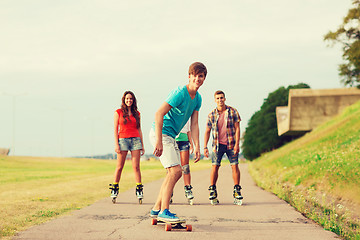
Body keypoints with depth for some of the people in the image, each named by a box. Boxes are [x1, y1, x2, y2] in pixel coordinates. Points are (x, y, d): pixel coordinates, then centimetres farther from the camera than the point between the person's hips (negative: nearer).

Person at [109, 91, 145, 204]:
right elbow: (115, 129, 2)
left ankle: (139, 191, -3)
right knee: (119, 167, -2)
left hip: (135, 140, 2)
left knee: (136, 167, -4)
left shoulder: (136, 113, 14)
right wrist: (116, 144, -7)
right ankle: (114, 190, 7)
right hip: (123, 139, -2)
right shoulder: (118, 112, 6)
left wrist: (142, 145, 11)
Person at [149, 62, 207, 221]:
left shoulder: (197, 98, 8)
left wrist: (197, 146, -2)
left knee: (175, 173, 10)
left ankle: (156, 209, 17)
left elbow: (194, 124, 8)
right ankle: (164, 211, -14)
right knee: (175, 171, -17)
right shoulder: (180, 93, -20)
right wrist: (159, 141, -30)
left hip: (170, 136, 10)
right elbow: (159, 114, -25)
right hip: (160, 133, -10)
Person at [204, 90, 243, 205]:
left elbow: (237, 128, -2)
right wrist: (205, 147, 2)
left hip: (231, 144, 0)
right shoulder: (211, 115, 2)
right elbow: (207, 131, 8)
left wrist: (237, 144, -10)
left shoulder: (233, 111, -1)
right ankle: (212, 191, 2)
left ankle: (237, 191, 4)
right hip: (217, 145, 1)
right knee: (215, 166, -7)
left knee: (235, 166, -5)